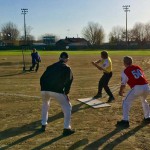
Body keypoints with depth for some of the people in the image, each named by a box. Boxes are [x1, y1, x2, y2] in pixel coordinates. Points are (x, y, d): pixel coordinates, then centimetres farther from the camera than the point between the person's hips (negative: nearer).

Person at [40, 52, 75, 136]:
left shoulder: (50, 66, 24)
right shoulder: (67, 68, 13)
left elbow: (42, 78, 19)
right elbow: (69, 82, 6)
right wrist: (66, 93, 15)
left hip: (45, 90, 5)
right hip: (57, 91, -4)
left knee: (45, 105, 33)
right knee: (67, 107, 13)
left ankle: (43, 125, 35)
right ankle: (67, 129, 8)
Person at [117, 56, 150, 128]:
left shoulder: (125, 71, 4)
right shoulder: (138, 67, 21)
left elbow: (123, 84, 6)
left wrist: (121, 92, 24)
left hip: (137, 88, -6)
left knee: (126, 102, 7)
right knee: (144, 101, 34)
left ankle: (125, 121, 2)